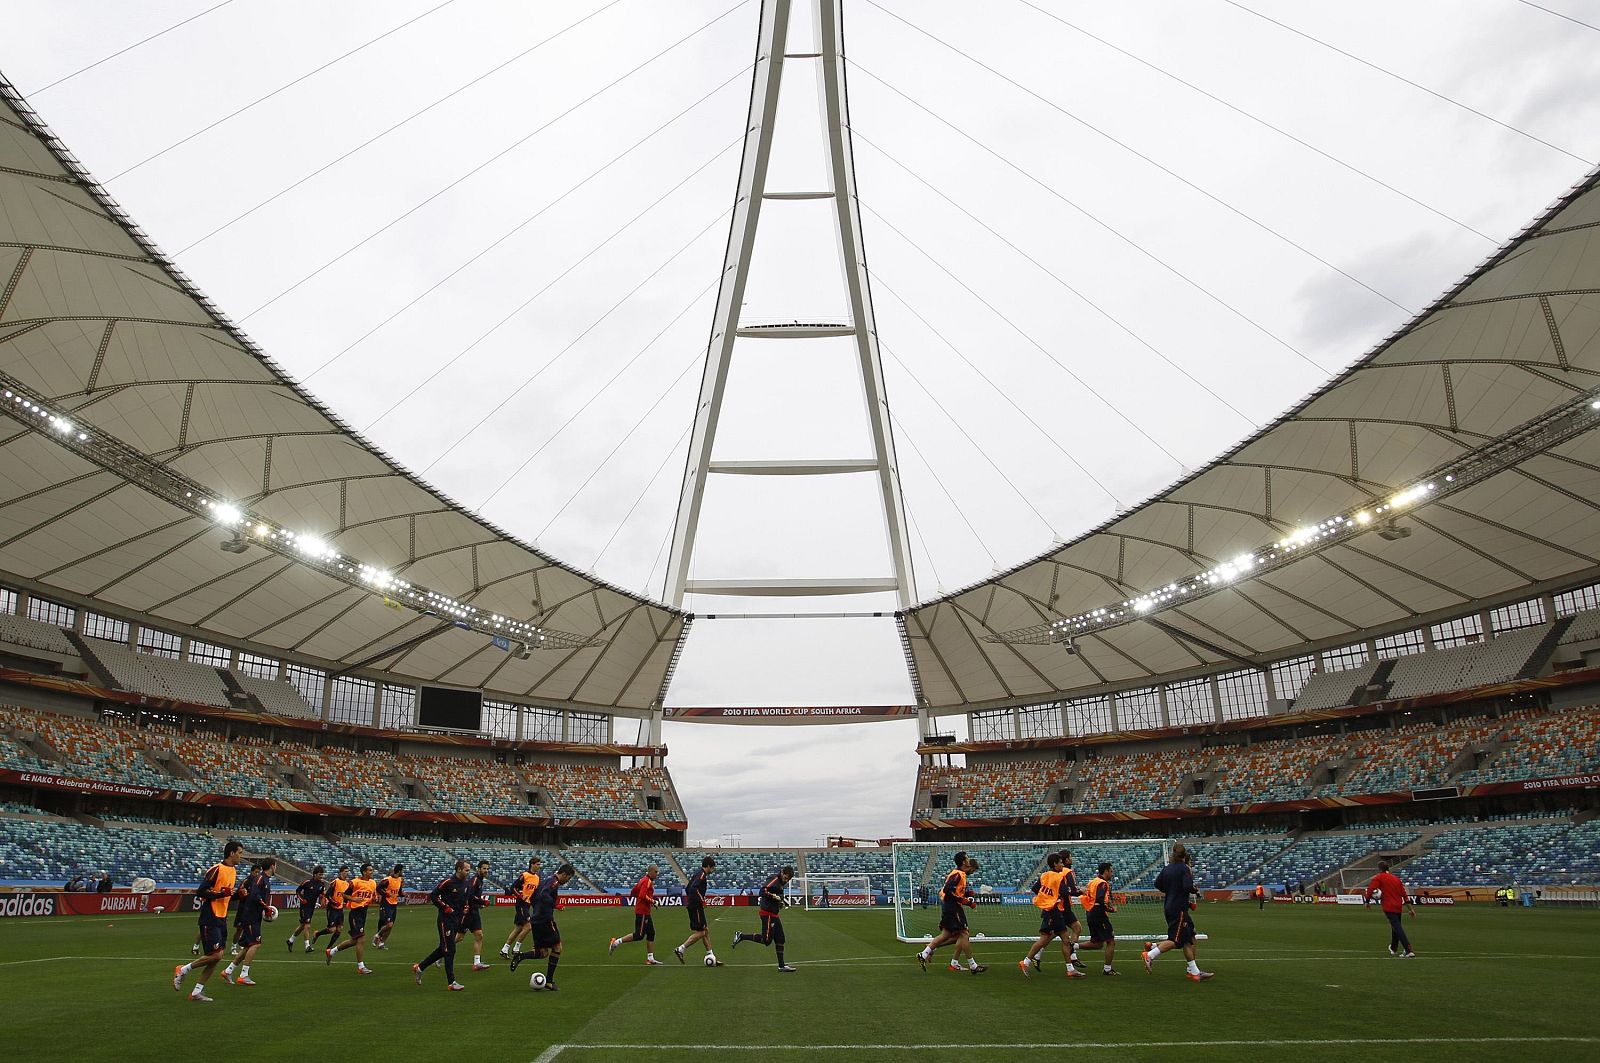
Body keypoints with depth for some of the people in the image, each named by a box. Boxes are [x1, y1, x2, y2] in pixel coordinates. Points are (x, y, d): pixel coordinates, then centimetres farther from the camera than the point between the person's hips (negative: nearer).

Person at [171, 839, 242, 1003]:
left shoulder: (234, 871, 12)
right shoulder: (216, 870, -14)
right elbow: (200, 892, -17)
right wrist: (221, 893, -23)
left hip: (221, 919, 9)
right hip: (209, 919, -9)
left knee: (216, 957, 6)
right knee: (216, 955, -13)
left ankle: (196, 992, 14)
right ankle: (182, 970, 7)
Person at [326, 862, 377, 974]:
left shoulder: (373, 883, 9)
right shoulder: (355, 882, -12)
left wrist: (375, 899, -3)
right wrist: (353, 899, -23)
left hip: (363, 912, 8)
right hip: (355, 911, -8)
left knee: (354, 940, 17)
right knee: (361, 938, -10)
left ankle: (331, 952, 36)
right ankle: (360, 967, -2)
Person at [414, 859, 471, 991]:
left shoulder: (466, 885, 8)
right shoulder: (447, 882, -14)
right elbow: (432, 896, -9)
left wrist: (466, 907, 5)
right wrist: (445, 907, -15)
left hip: (457, 920, 8)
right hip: (446, 920, -8)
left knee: (443, 949, 13)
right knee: (449, 950, -7)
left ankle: (419, 968, 30)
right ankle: (451, 983, -1)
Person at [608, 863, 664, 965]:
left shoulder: (643, 880, 14)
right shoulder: (647, 881, -15)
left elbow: (633, 892, 18)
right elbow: (642, 895, -26)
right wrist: (652, 901, -16)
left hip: (645, 912, 10)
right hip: (642, 912, -10)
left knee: (651, 934, 10)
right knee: (639, 935, -6)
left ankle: (650, 959, 12)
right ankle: (616, 942, 2)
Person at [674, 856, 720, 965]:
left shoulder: (697, 874, 16)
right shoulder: (701, 875, -13)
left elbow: (687, 888, 22)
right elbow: (693, 888, -28)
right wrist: (701, 900, -21)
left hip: (692, 906, 10)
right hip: (696, 907, -10)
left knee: (706, 930, 12)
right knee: (700, 932, -6)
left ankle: (710, 956, 15)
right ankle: (680, 949, -4)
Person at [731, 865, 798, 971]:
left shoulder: (781, 882, 12)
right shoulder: (774, 879, -17)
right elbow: (763, 891, -27)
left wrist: (782, 902, 7)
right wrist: (775, 897, -25)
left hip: (774, 914, 10)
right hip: (768, 914, -10)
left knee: (780, 939, 9)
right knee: (766, 940, -9)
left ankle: (781, 965, 14)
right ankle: (741, 936, 2)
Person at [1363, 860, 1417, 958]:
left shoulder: (1378, 878, -3)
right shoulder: (1396, 878, 14)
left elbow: (1370, 889, -15)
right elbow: (1404, 894, 13)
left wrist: (1367, 901, -3)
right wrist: (1411, 909, 15)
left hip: (1389, 907, -7)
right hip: (1398, 907, 7)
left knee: (1398, 928, -11)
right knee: (1396, 927, 22)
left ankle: (1408, 951, -23)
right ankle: (1394, 949, 40)